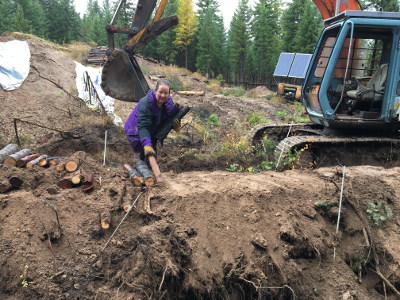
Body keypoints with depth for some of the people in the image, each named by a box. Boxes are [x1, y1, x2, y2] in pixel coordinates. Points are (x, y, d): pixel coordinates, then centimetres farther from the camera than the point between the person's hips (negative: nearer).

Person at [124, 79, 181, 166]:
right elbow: (143, 127, -44)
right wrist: (147, 145, -56)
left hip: (151, 132, 7)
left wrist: (176, 126, -29)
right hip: (135, 131, -7)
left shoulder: (169, 103, -15)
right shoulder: (145, 103, -35)